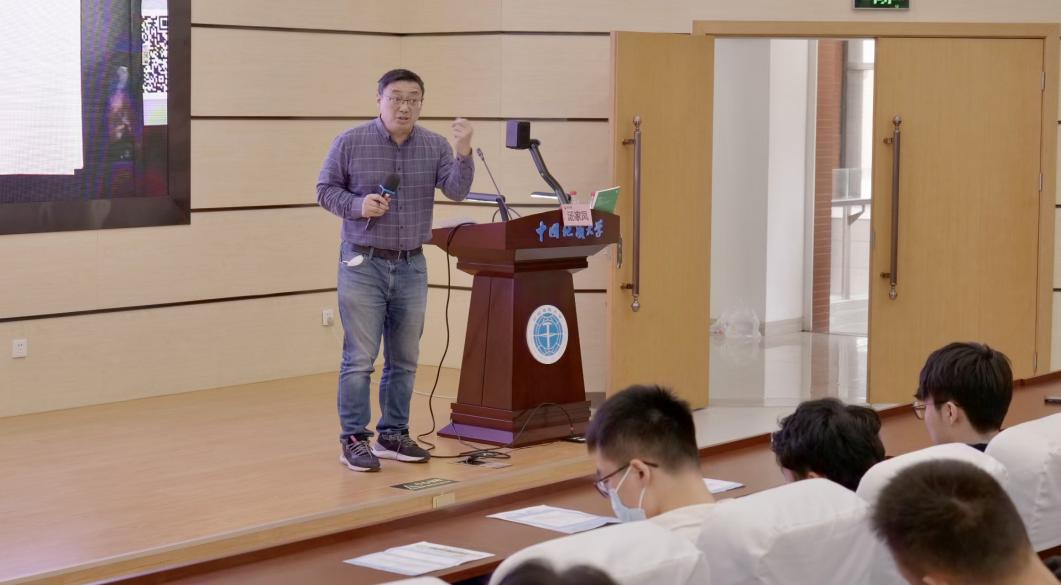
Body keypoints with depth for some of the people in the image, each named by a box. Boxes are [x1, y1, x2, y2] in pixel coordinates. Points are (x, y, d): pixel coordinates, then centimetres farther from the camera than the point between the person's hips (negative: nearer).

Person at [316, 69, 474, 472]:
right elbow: (325, 190, 0)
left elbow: (456, 191, -12)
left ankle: (393, 435, 21)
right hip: (363, 264, -4)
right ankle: (354, 439, 1)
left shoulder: (435, 147, 1)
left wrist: (463, 153, -30)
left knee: (404, 359, 10)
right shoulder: (351, 143, -5)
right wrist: (358, 205, -18)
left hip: (411, 266, 4)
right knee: (359, 358, -5)